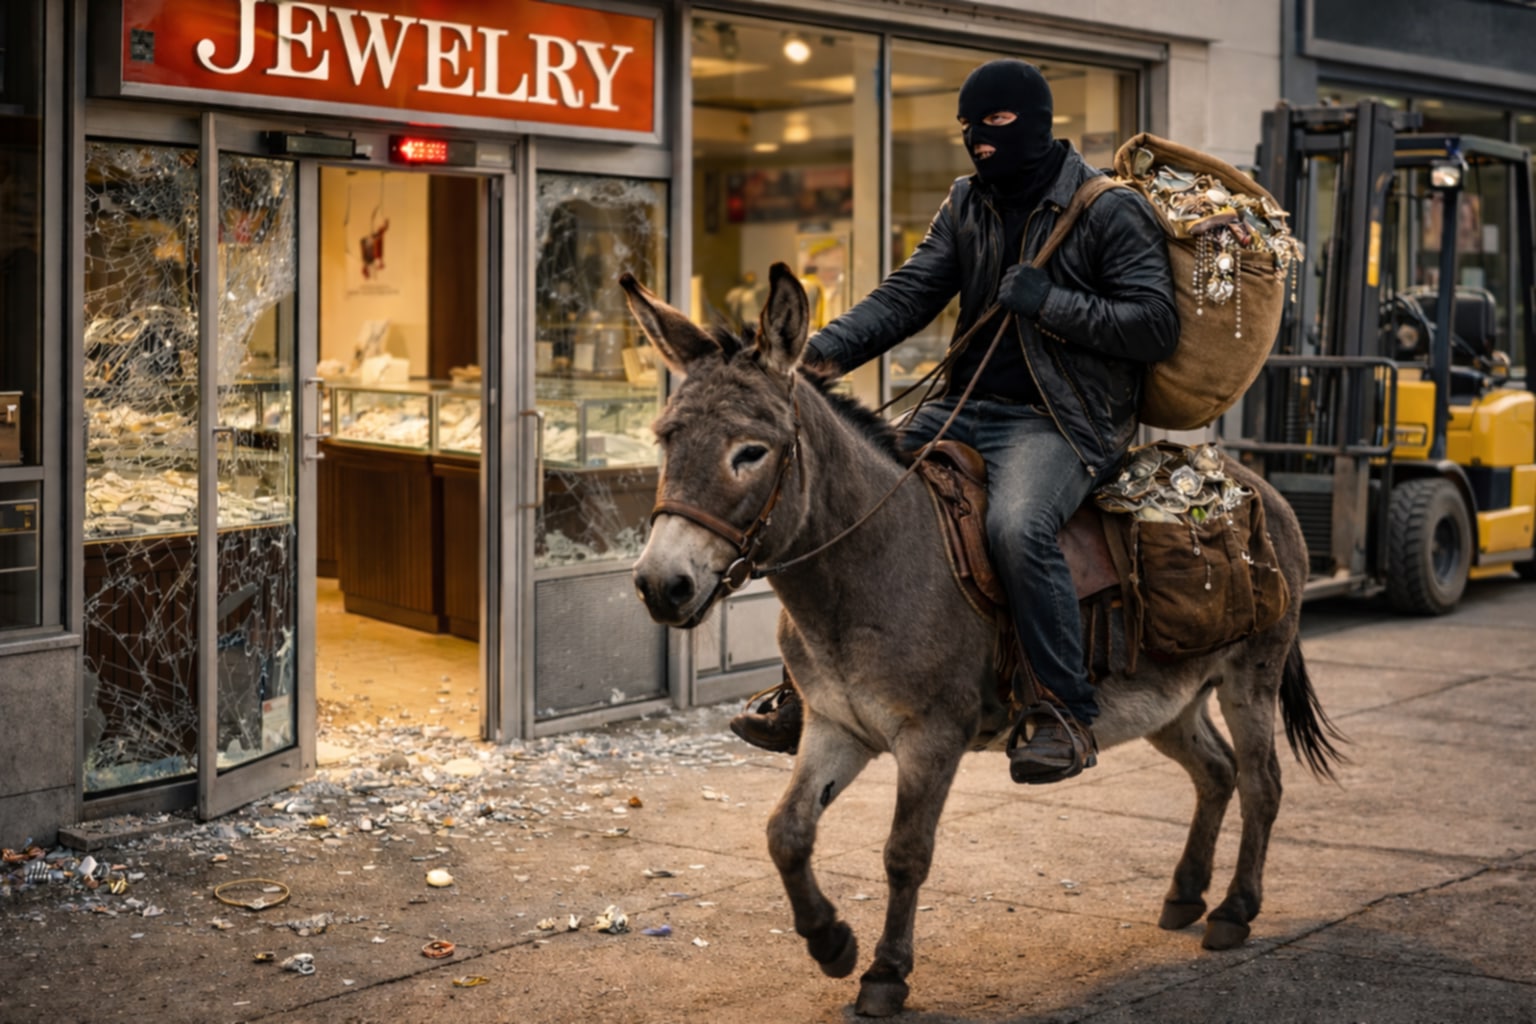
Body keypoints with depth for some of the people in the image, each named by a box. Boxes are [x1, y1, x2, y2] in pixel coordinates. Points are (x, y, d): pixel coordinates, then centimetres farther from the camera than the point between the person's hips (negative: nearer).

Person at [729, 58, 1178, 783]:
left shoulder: (1110, 212, -4)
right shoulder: (966, 204, 14)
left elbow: (1157, 326, -8)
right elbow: (908, 294, 6)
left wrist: (1048, 302, -15)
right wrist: (828, 348, -11)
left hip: (1061, 422, -7)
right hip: (964, 409, 7)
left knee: (1017, 526, -35)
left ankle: (1068, 714, -23)